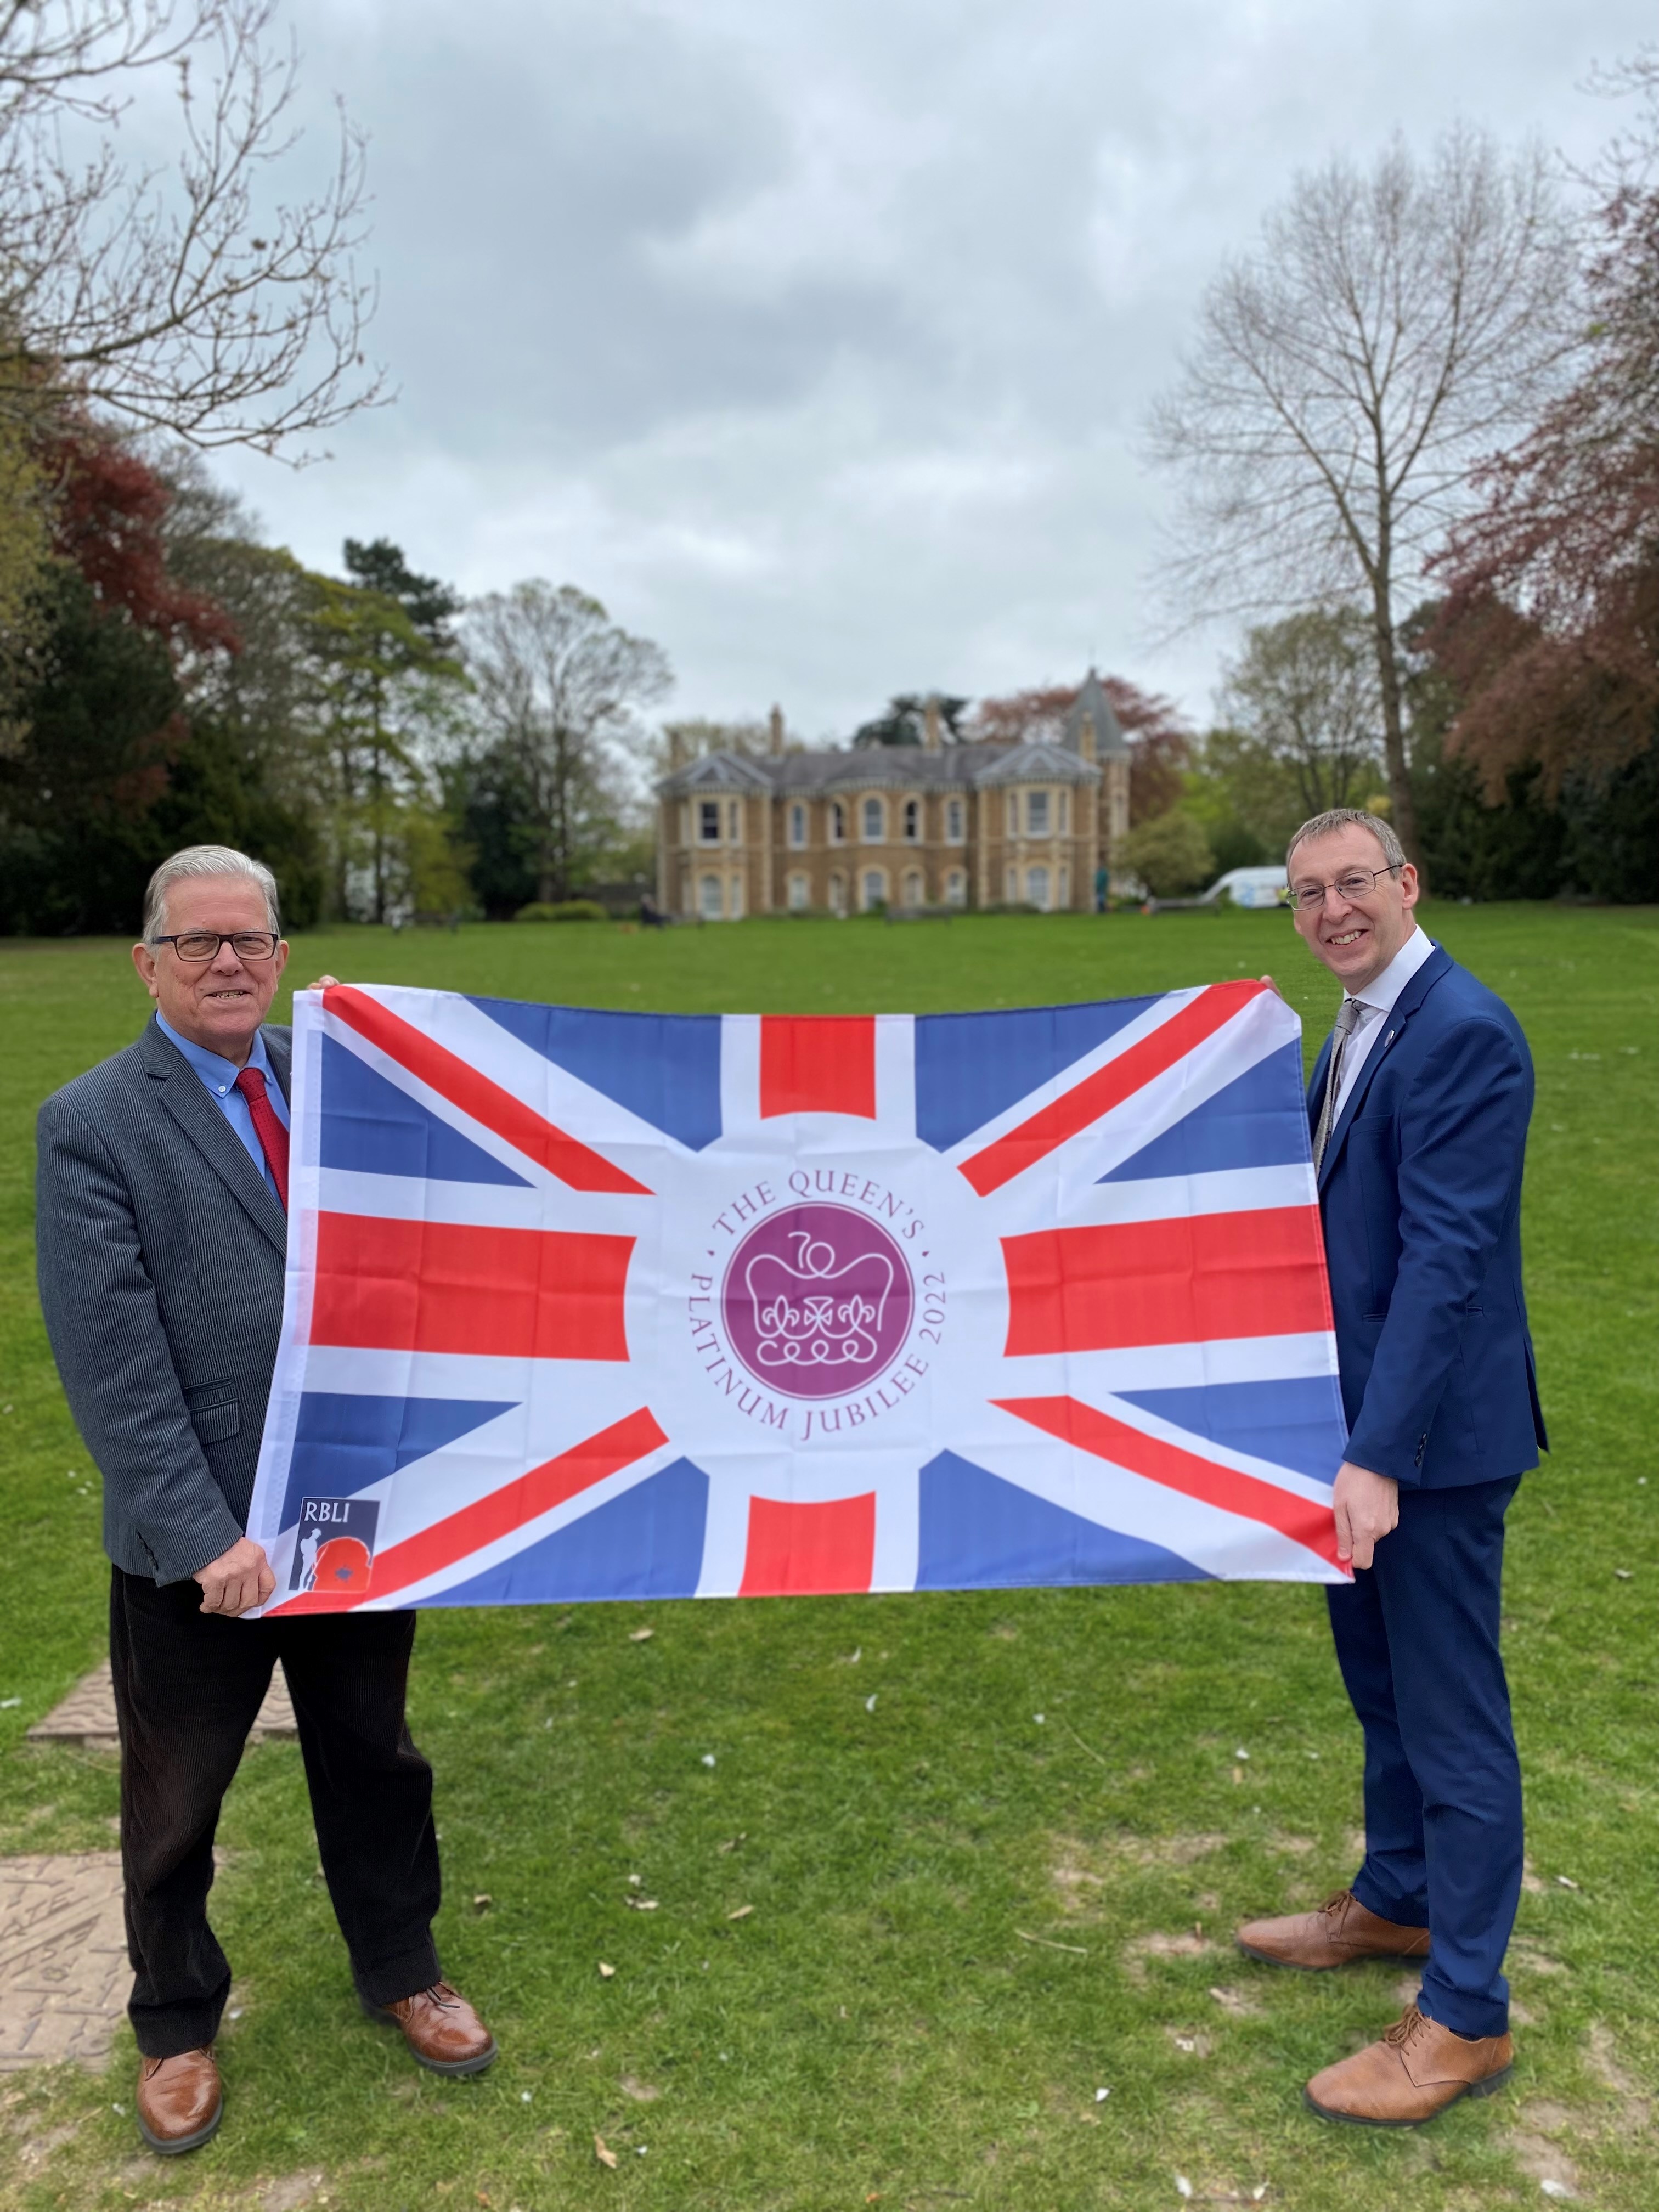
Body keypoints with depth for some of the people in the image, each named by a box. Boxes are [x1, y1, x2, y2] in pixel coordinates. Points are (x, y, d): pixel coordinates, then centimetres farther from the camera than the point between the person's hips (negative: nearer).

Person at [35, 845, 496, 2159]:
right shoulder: (92, 1126, -11)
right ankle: (176, 2026, 45)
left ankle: (400, 1970, 46)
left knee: (374, 1758, 22)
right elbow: (113, 1362, -15)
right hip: (197, 1544, -3)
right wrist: (206, 1537, -18)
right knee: (175, 1801, 18)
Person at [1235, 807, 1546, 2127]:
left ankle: (1467, 2016, 20)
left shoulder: (1463, 1033, -20)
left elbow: (1446, 1256, -26)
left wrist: (1379, 1454, -28)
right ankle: (1396, 1903, 43)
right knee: (1380, 1680, 23)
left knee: (1452, 1714, 4)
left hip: (1434, 1431, -9)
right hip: (1366, 1418, 9)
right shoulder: (1364, 1029, 10)